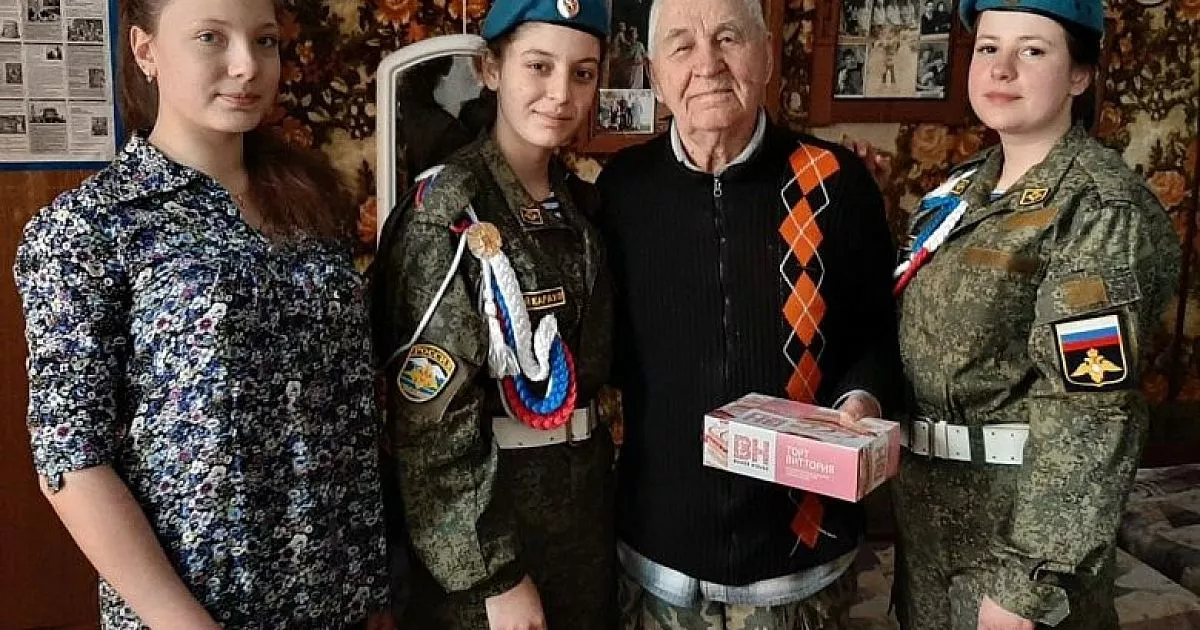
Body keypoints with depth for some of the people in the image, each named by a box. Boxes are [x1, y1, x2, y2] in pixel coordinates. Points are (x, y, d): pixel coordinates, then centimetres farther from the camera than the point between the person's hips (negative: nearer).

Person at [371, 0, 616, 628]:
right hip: (486, 505, -7)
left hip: (585, 498, 7)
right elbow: (430, 416, -19)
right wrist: (493, 573, -18)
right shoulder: (447, 213, -17)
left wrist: (593, 475, 10)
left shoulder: (580, 203, 5)